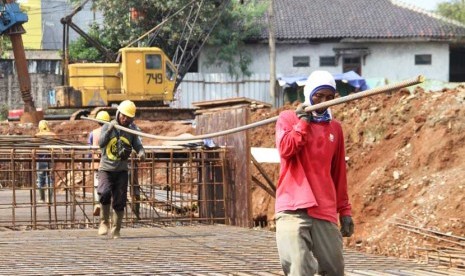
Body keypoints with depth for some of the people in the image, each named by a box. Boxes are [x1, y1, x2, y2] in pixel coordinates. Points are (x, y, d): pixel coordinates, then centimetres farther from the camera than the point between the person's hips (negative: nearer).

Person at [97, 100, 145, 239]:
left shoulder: (131, 131, 3)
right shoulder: (107, 127, -5)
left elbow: (138, 145, -1)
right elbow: (101, 144, -17)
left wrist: (141, 153, -24)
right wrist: (109, 130, -29)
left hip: (121, 170, 2)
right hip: (106, 168, -2)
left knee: (119, 202, 0)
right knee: (105, 193, -25)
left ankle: (116, 230, 12)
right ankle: (104, 222, -6)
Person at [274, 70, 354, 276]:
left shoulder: (335, 128, 17)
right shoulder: (288, 118, 7)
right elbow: (286, 149, -12)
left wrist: (345, 211, 19)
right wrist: (304, 121, -5)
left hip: (326, 212, 4)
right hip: (293, 209, -4)